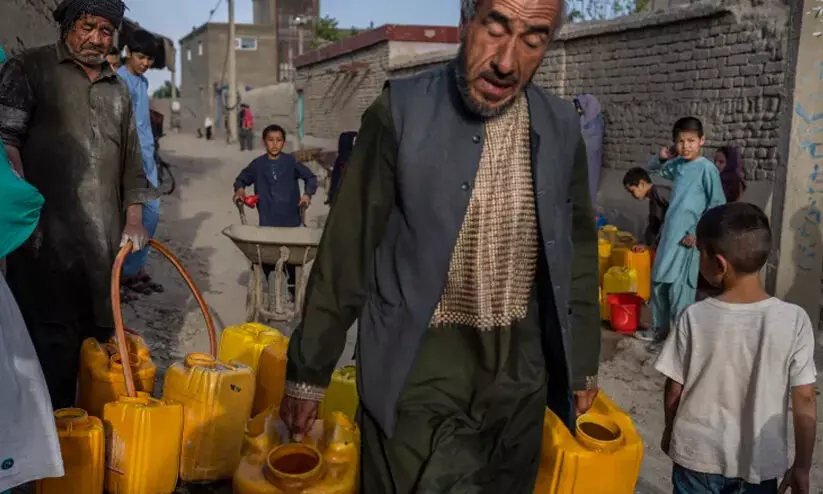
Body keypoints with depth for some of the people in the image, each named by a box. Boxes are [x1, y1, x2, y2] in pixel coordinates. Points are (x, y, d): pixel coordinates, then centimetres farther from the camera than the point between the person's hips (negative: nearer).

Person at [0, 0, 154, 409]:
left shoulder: (118, 89, 20)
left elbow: (131, 158, 23)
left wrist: (133, 219, 14)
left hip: (105, 238, 5)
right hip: (48, 237, -5)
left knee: (100, 335, 9)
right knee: (52, 344, -4)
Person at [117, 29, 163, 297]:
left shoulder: (143, 81, 17)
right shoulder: (119, 80, -11)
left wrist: (149, 156, 18)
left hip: (146, 155, 9)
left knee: (152, 212, 8)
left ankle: (138, 267, 17)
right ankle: (129, 272, 4)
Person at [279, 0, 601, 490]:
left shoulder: (562, 126, -1)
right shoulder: (401, 111, -12)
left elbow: (577, 251, 10)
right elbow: (346, 251, -8)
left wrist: (582, 363, 15)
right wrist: (309, 368, -3)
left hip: (519, 372, 4)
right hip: (420, 367, -3)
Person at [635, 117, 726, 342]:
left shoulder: (707, 168, -12)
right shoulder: (677, 164, 7)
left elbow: (718, 204, -12)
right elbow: (651, 170, 24)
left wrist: (698, 232, -15)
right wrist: (660, 158, 2)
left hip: (688, 237, -7)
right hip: (669, 233, 7)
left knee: (679, 290, -4)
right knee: (658, 282, 15)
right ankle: (659, 329, 31)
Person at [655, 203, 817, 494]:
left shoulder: (695, 317, -17)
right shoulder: (794, 320, -16)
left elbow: (674, 389, -7)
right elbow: (805, 400, -11)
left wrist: (670, 432, 12)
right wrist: (802, 466, 1)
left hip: (698, 454, 0)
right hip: (759, 460, 1)